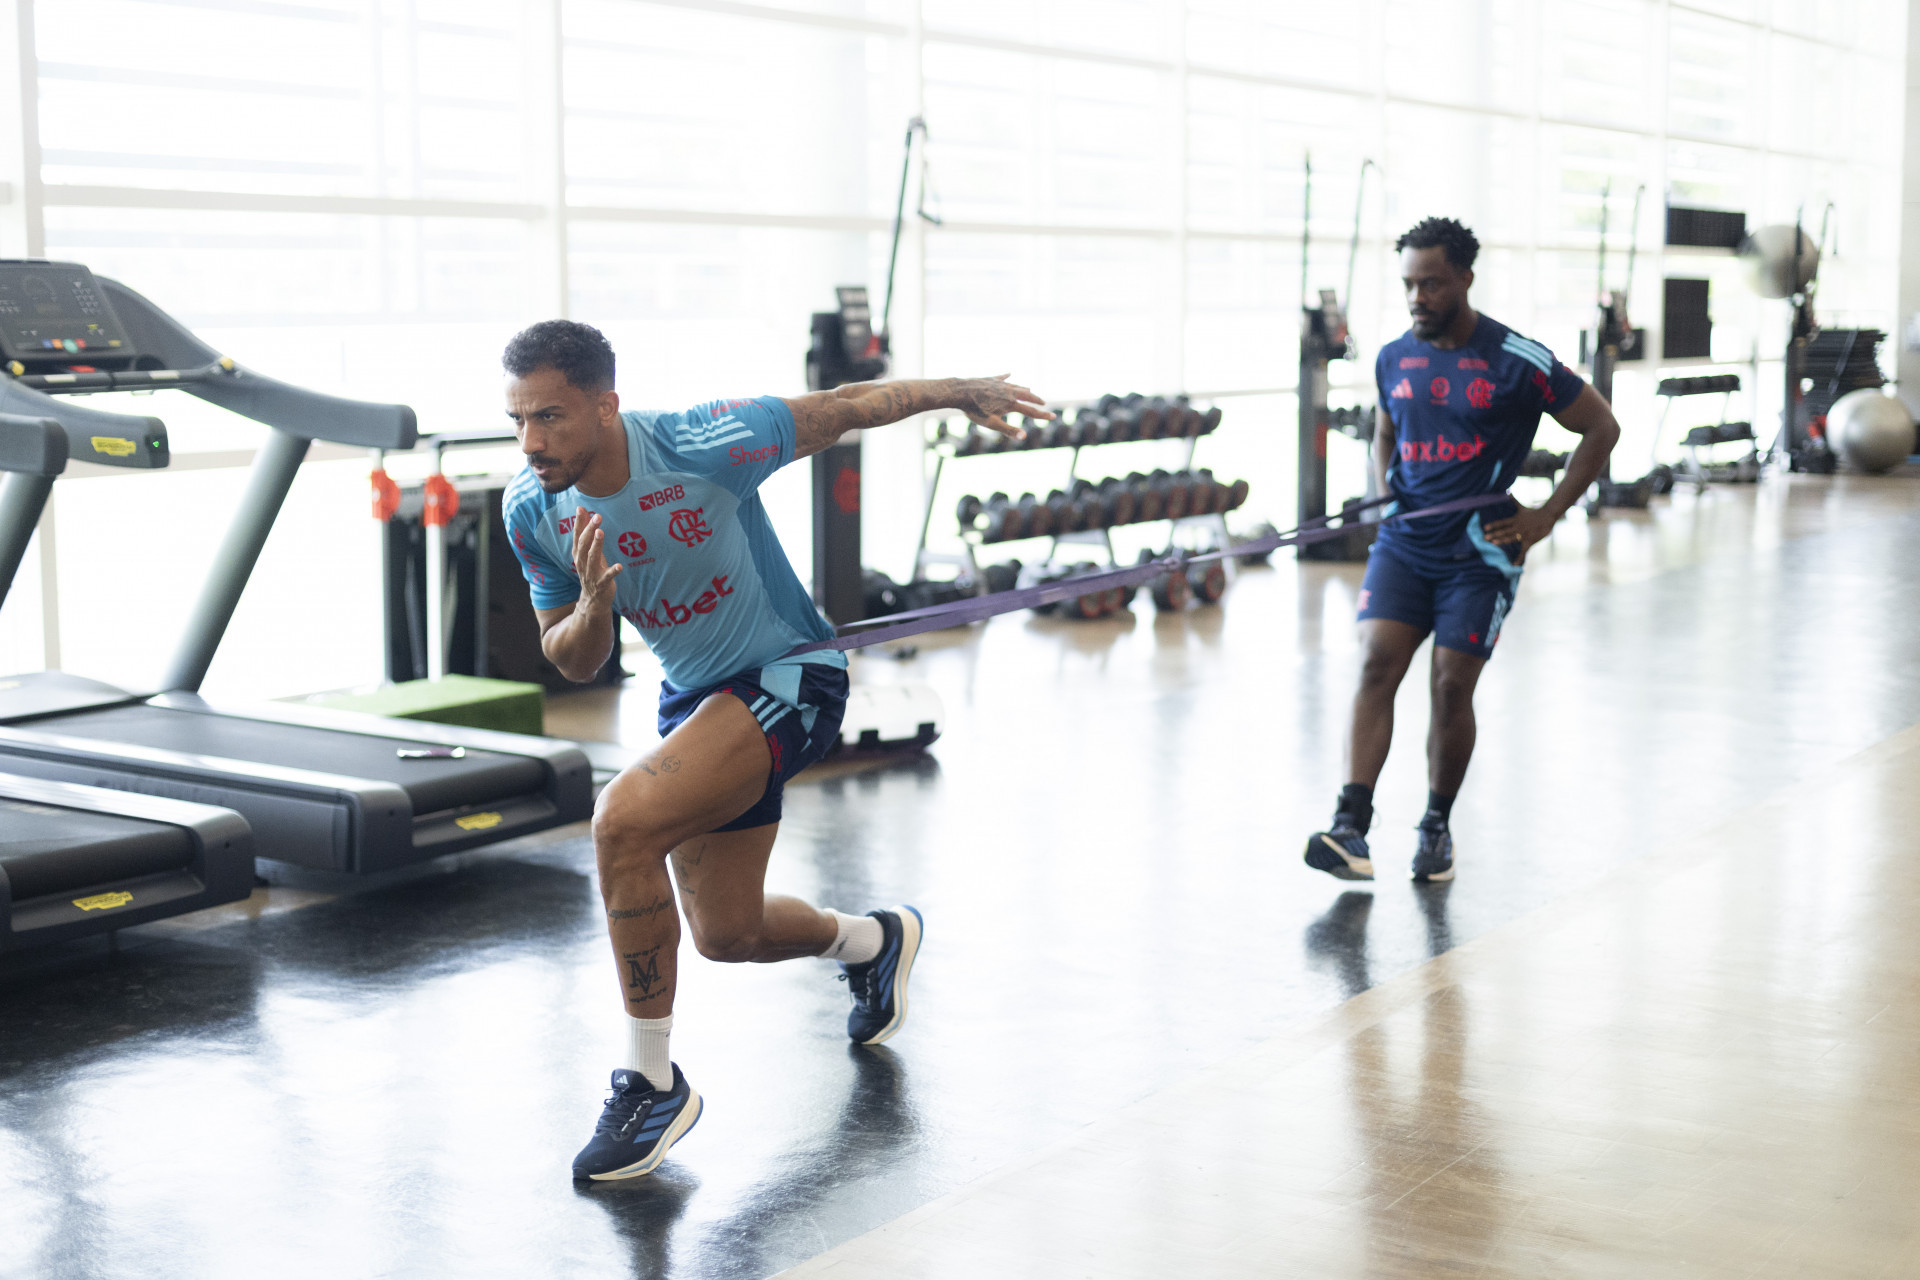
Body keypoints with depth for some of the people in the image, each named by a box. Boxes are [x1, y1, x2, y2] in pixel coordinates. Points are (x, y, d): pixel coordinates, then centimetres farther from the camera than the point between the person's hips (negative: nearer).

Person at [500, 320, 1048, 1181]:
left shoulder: (702, 447, -28)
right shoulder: (530, 512, -12)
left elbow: (842, 407, -12)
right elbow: (572, 664, -2)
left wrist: (961, 392, 1)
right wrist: (594, 606, -25)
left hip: (787, 677, -7)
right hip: (694, 697, 7)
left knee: (623, 821, -29)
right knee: (727, 934, 18)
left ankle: (651, 1084, -14)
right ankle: (875, 940, 52)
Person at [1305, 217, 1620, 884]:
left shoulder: (1517, 361, -8)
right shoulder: (1393, 358, 6)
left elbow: (1601, 427, 1)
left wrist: (1546, 515, -3)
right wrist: (1385, 493, 6)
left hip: (1480, 550, -3)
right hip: (1403, 543, 3)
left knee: (1451, 687, -3)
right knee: (1376, 663, -13)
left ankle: (1437, 824, 17)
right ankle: (1351, 826, -18)